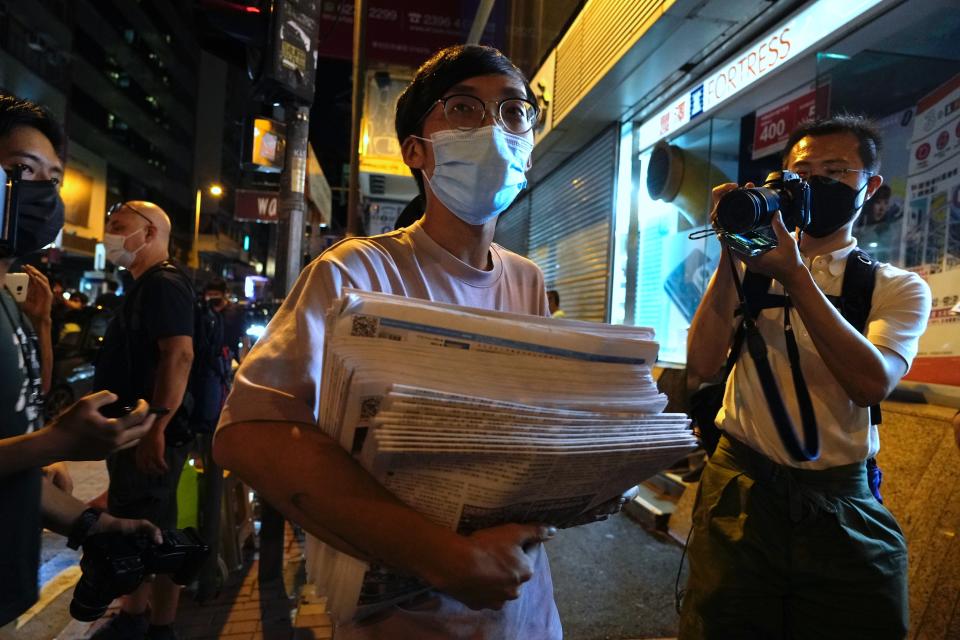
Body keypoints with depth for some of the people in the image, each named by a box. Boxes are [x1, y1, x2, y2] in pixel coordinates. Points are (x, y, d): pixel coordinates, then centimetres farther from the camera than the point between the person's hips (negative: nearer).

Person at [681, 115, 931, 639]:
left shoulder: (898, 288, 3)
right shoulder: (752, 267, 3)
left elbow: (872, 383, -17)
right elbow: (702, 365, -11)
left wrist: (795, 276, -22)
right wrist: (730, 255, -15)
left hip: (843, 505, 1)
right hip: (740, 491, 0)